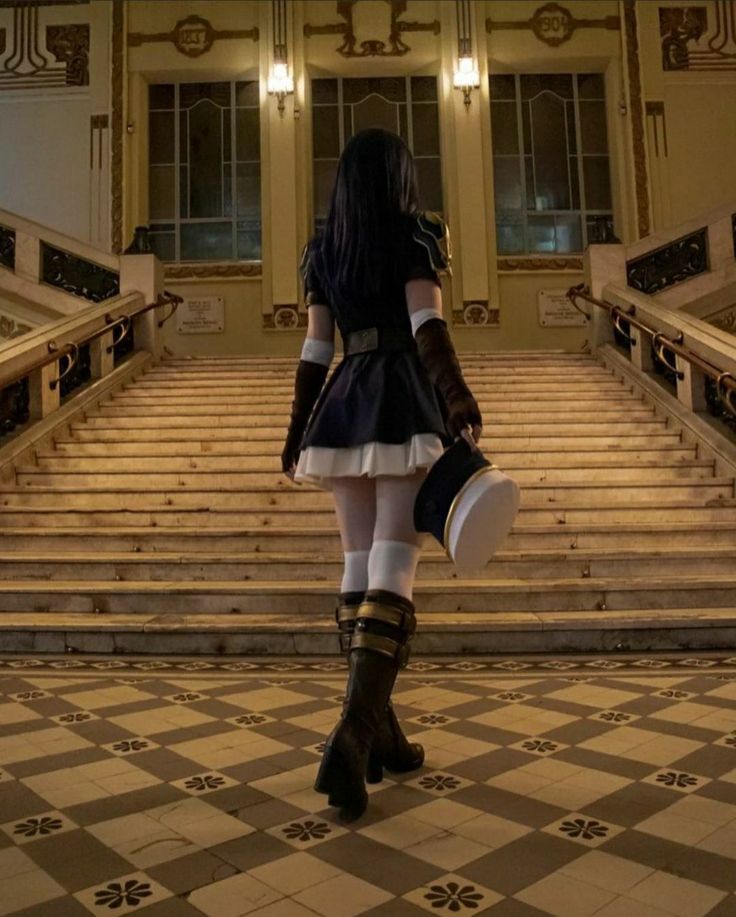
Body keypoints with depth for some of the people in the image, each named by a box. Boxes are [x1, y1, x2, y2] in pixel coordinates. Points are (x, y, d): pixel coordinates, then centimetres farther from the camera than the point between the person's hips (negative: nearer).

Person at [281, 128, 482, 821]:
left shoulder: (323, 251, 15)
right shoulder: (416, 235, 4)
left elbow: (315, 352, 11)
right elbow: (426, 324, -13)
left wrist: (297, 430, 16)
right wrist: (456, 392, -23)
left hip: (344, 408, 4)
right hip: (407, 405, -4)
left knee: (359, 565, 7)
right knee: (393, 564, -10)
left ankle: (379, 731, 15)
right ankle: (353, 730, -23)